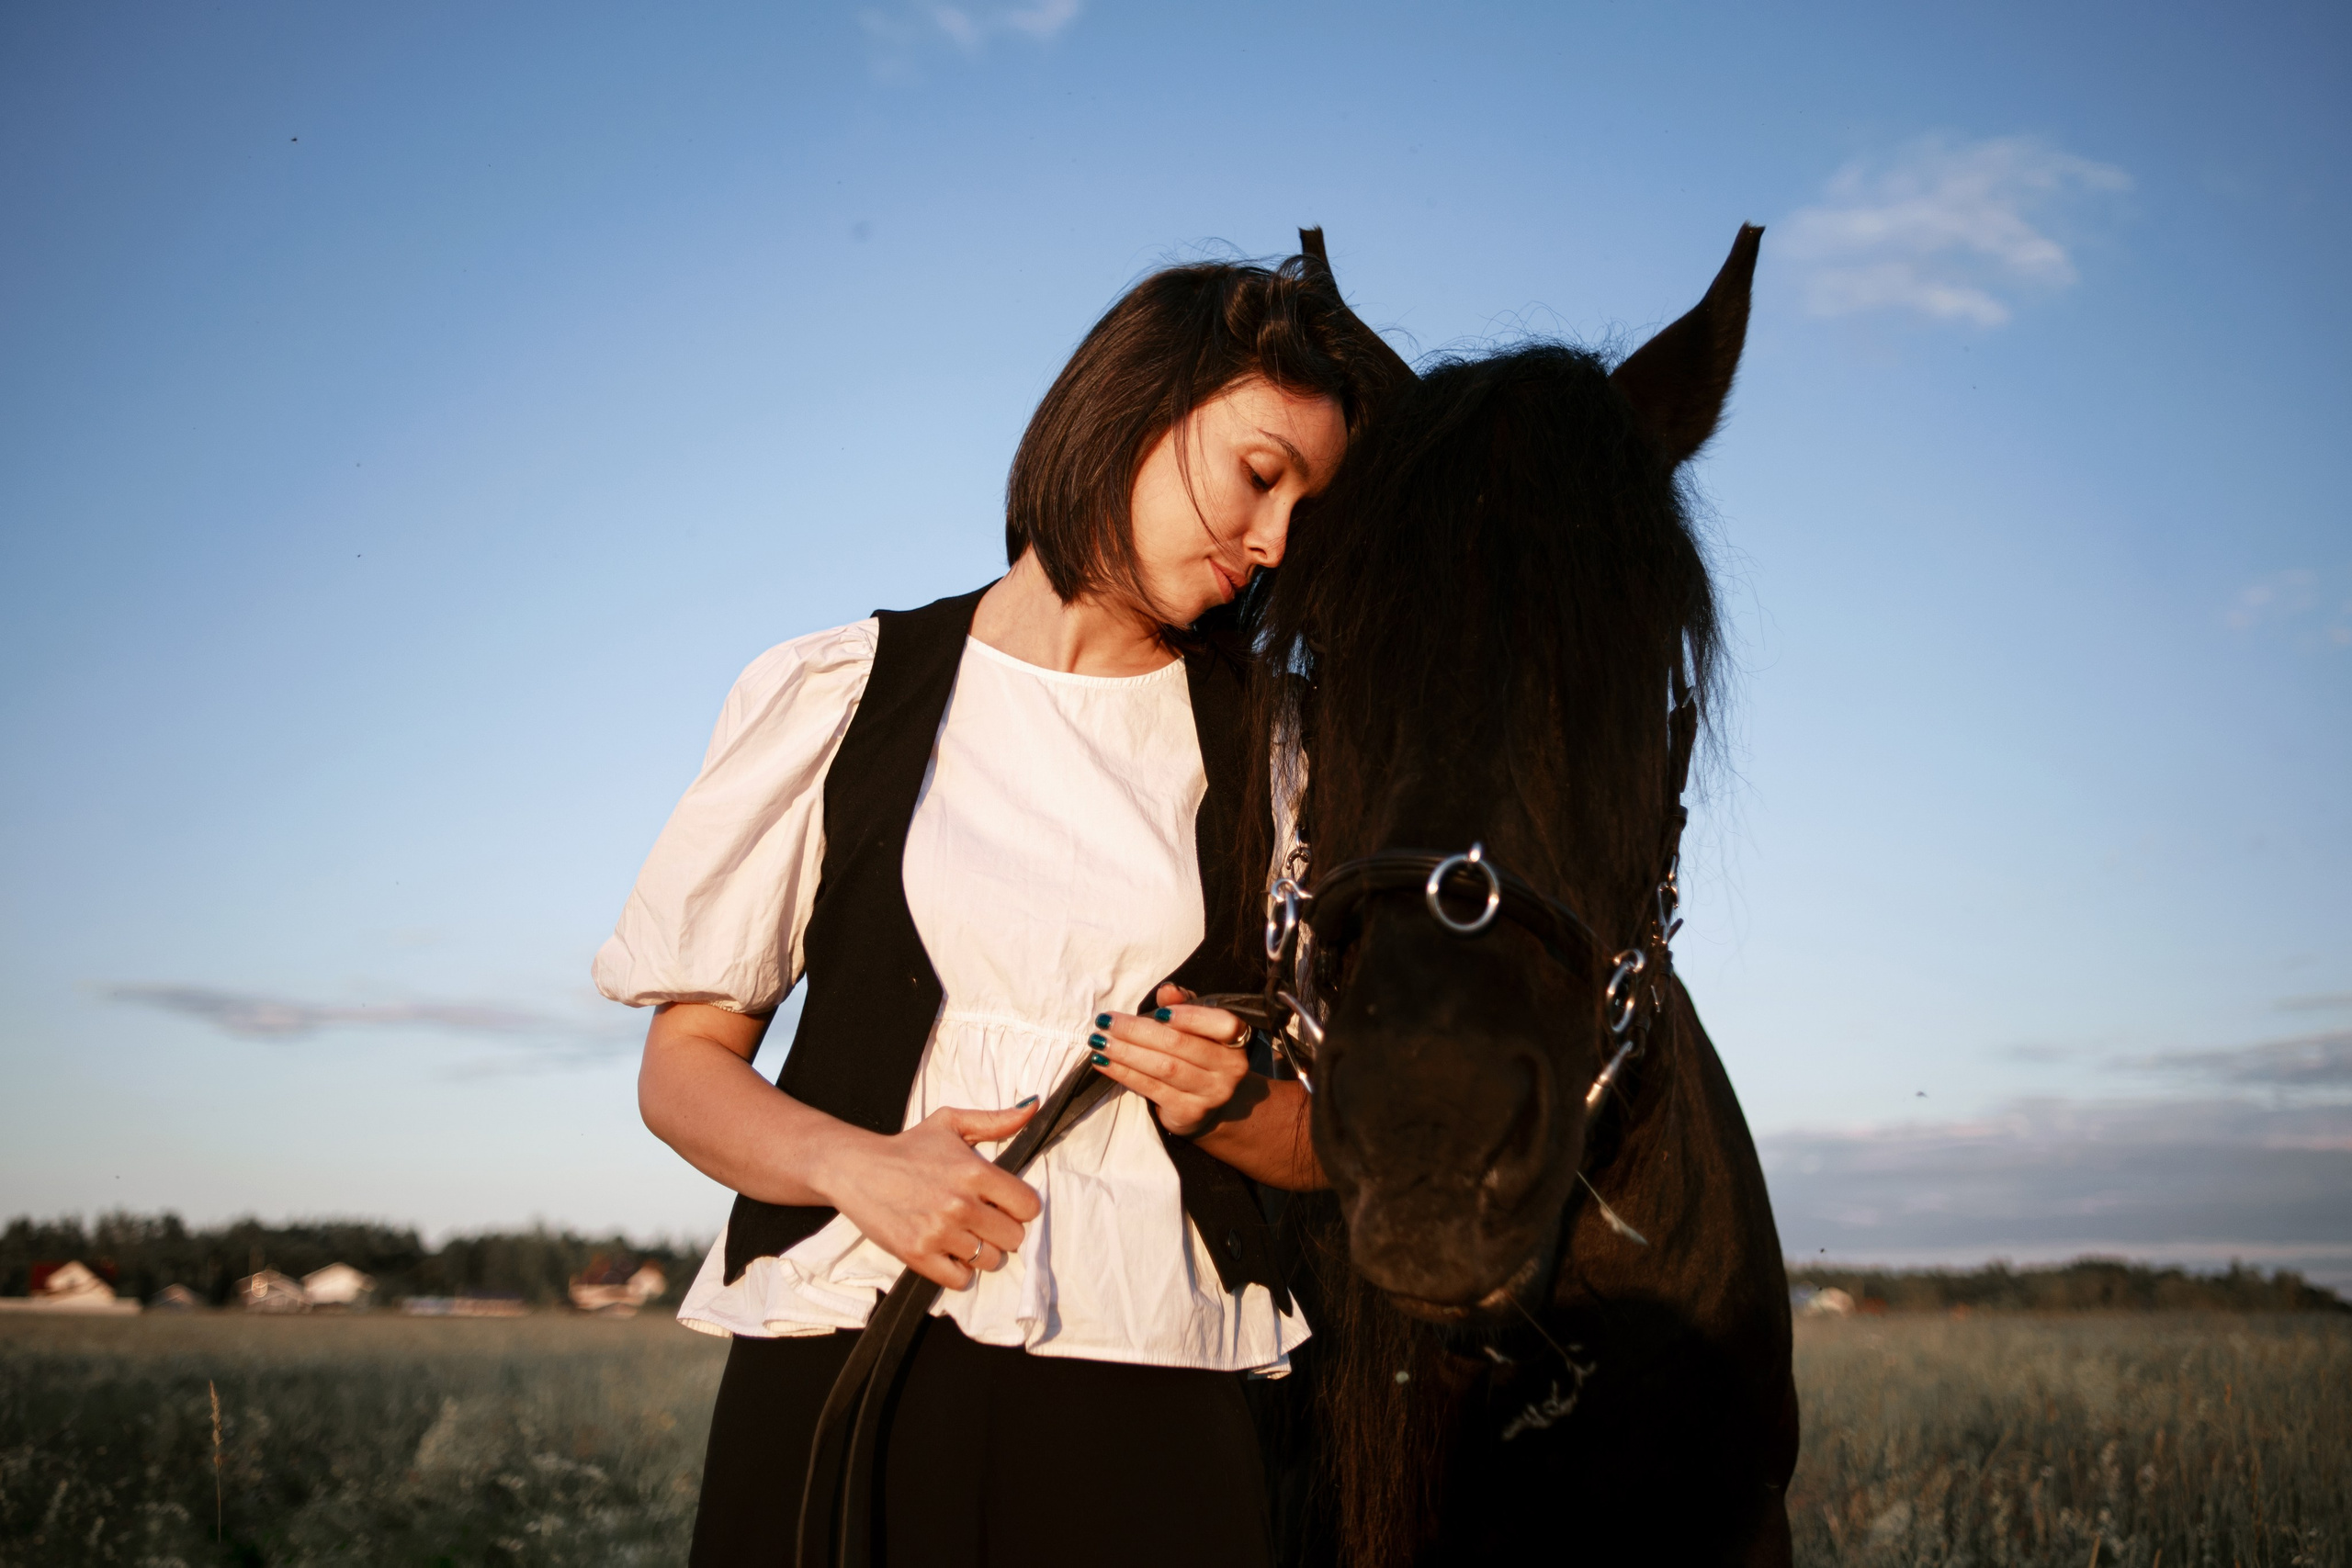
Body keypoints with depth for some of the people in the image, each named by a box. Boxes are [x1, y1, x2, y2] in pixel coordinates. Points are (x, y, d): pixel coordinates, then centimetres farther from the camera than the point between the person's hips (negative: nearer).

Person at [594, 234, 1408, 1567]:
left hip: (1148, 1399, 1)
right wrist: (857, 1163, -14)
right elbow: (685, 1061, 5)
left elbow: (1338, 1136, 12)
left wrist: (1224, 1107, -10)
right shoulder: (840, 697, 4)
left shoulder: (1272, 754, 7)